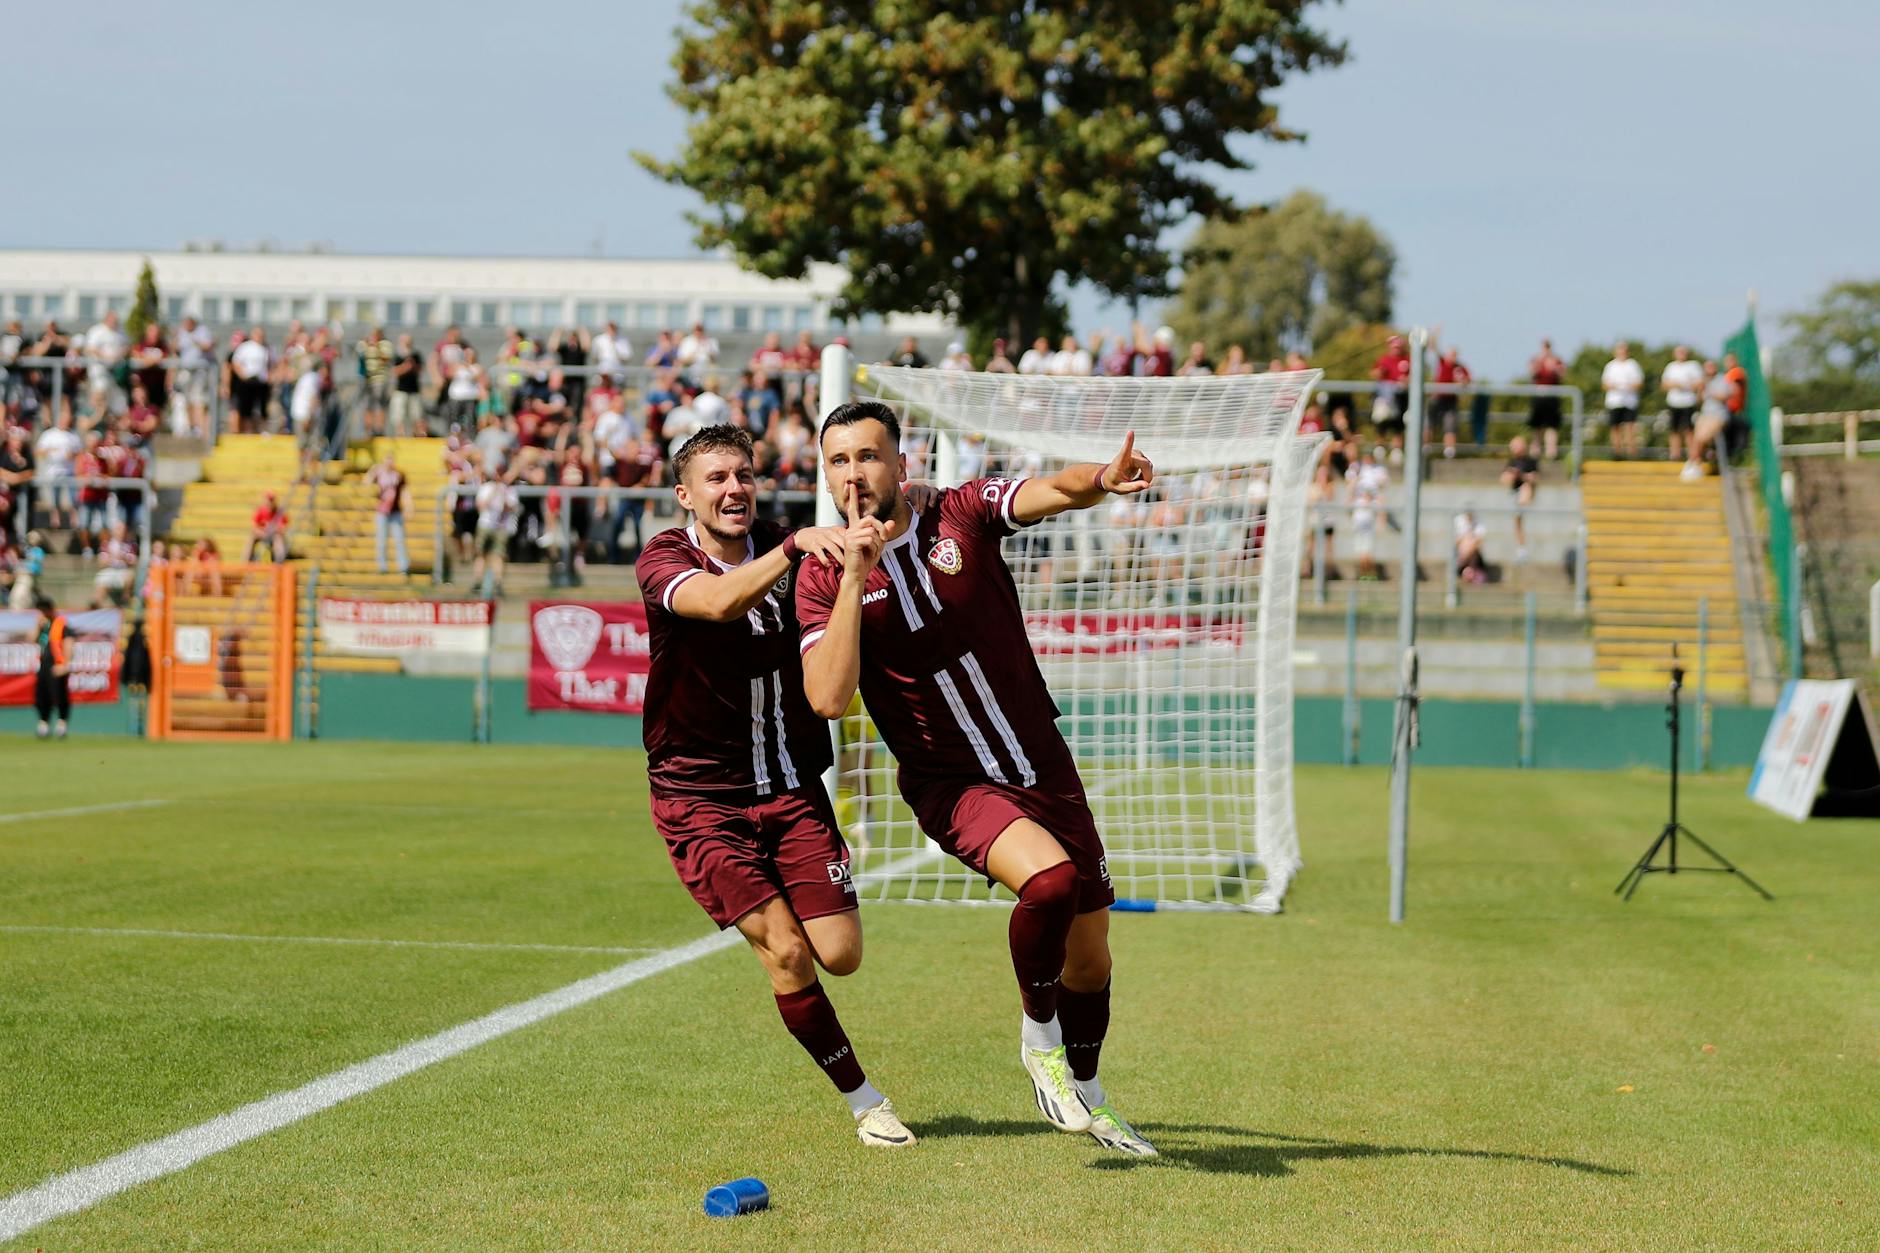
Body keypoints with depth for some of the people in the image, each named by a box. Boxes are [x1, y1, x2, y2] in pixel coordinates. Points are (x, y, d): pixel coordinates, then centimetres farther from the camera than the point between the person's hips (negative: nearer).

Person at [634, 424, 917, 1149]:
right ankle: (864, 1102, 3)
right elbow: (719, 601, -34)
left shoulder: (783, 551, 2)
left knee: (840, 954, -6)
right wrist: (795, 546, -49)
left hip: (791, 788, 4)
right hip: (700, 797, -4)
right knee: (786, 952, -14)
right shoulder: (663, 559, -12)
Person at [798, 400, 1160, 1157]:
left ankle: (1083, 1092, 35)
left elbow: (1053, 493, -23)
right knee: (1049, 877, -31)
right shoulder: (824, 578, -7)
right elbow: (828, 699, -21)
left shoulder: (962, 514, -5)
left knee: (1089, 950, 9)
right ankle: (1040, 1042, -6)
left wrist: (1103, 481, -47)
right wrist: (855, 575, -24)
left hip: (1043, 768, 3)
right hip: (952, 784, -3)